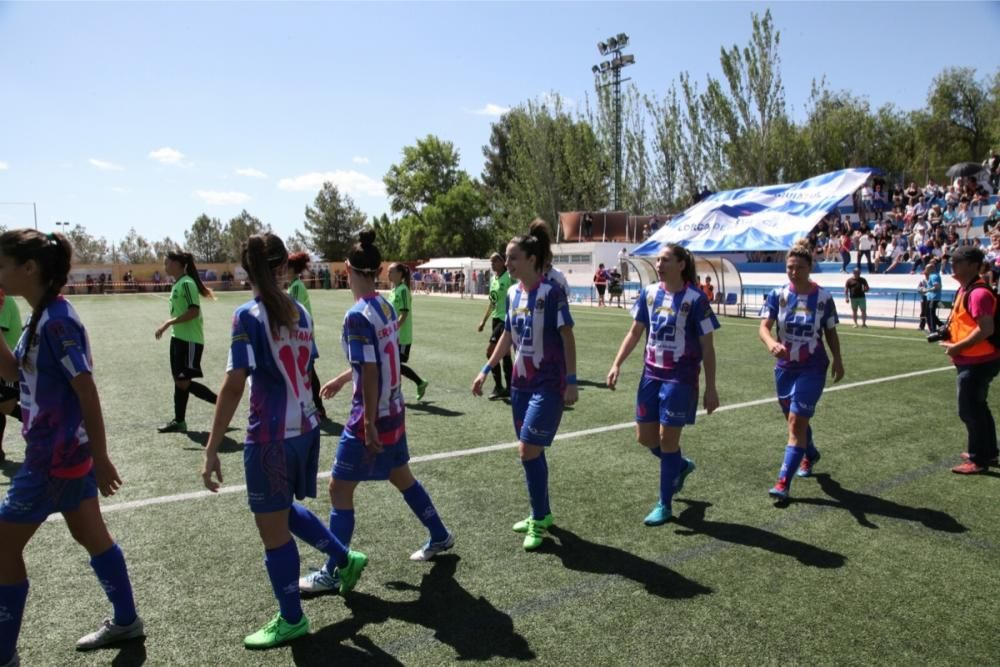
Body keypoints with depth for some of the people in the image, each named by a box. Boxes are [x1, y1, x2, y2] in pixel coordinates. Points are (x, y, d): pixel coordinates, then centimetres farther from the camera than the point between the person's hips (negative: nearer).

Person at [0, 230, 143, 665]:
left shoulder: (57, 321, -21)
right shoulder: (41, 318, 7)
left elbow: (88, 393, -21)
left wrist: (102, 459, -18)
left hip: (55, 455, -9)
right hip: (66, 450, 9)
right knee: (91, 534, 18)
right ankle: (125, 620, 32)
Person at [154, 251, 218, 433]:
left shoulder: (186, 283, -16)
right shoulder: (177, 284, 12)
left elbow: (193, 311, -24)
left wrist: (168, 323, -24)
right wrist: (168, 324, 19)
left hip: (190, 340, -10)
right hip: (178, 338, 10)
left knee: (183, 382, -7)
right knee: (178, 380, 11)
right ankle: (179, 421, 18)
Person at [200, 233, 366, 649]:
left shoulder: (249, 315, -14)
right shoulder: (299, 311, 4)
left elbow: (234, 386, -18)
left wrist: (212, 450, -14)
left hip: (271, 436, -7)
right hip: (305, 427, 7)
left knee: (273, 531, 11)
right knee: (285, 511, 29)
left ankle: (291, 621, 28)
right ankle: (345, 559, 38)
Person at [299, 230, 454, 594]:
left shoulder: (358, 315, -21)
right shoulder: (386, 306, 4)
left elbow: (370, 373, -22)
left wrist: (369, 426, -18)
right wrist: (341, 378, 26)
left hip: (372, 417, -8)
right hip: (394, 411, 9)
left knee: (339, 489, 5)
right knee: (401, 476, 24)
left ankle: (331, 573, 18)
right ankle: (439, 536, 40)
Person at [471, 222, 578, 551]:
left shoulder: (552, 292, -14)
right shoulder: (512, 293, 5)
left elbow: (567, 337, -13)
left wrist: (571, 381, -16)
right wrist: (486, 369, 14)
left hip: (548, 385, -7)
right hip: (521, 384, 7)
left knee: (528, 451, -7)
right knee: (532, 451, 14)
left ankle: (538, 521, 11)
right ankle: (542, 514, 30)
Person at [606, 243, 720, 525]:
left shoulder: (695, 298, -12)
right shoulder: (649, 292, 2)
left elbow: (707, 347, -9)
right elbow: (635, 332, 10)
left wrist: (710, 388, -9)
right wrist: (617, 364, 2)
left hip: (680, 378, -6)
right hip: (651, 373, 6)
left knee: (667, 439, 0)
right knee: (645, 436, 11)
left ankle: (664, 505, 17)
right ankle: (680, 465, 41)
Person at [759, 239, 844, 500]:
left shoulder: (823, 297, -7)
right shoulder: (778, 294, -5)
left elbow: (831, 332, 5)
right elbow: (764, 326, -15)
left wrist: (837, 360, 4)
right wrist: (771, 343, -35)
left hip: (812, 368, -3)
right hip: (785, 367, 3)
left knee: (796, 421, -10)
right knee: (795, 420, 19)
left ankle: (784, 481, -6)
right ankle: (810, 454, 50)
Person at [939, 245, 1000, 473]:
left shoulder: (978, 293, -20)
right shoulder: (965, 290, 10)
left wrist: (956, 347, -21)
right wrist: (950, 333, 7)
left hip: (978, 362, -10)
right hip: (971, 361, 10)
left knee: (969, 410, -4)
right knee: (977, 407, 20)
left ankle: (978, 459, 7)